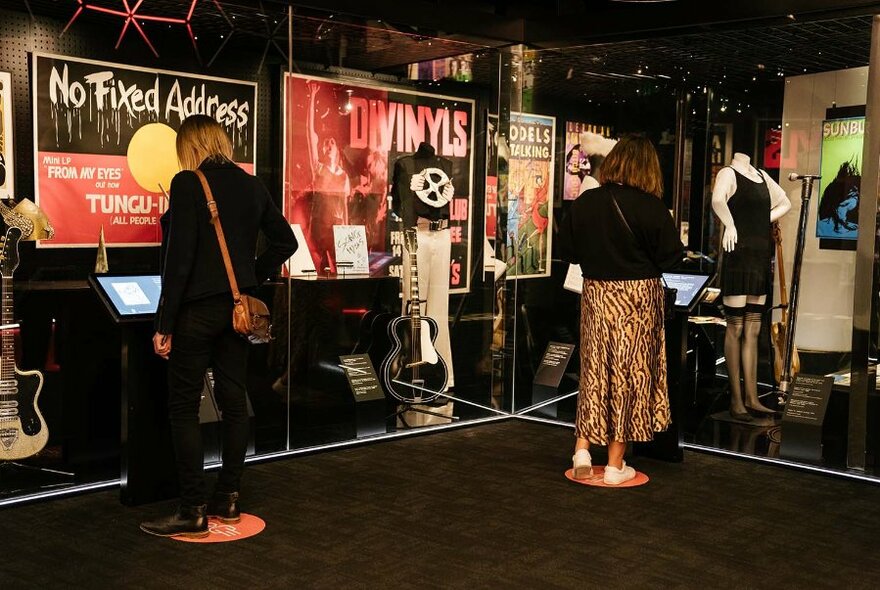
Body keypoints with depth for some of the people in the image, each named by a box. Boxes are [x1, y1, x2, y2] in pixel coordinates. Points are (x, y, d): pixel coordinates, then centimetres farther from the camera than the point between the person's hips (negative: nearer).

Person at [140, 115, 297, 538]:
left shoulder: (187, 183, -12)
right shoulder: (251, 185, 7)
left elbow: (179, 257, -17)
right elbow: (285, 241, 12)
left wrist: (164, 324, -14)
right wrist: (252, 277, 14)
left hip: (197, 309, -7)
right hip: (239, 308, 7)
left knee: (184, 408, 1)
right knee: (233, 401, 12)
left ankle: (193, 512, 3)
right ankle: (229, 499, 21)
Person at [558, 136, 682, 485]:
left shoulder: (584, 203, -3)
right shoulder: (651, 207, -14)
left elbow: (567, 250, 5)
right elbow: (671, 257, -10)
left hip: (595, 295, 4)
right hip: (638, 298, -3)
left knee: (595, 372, 17)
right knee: (629, 376, 5)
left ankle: (582, 450, 14)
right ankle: (615, 466, 12)